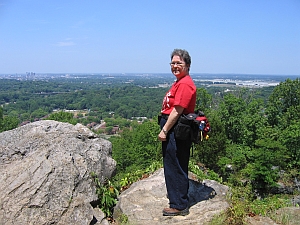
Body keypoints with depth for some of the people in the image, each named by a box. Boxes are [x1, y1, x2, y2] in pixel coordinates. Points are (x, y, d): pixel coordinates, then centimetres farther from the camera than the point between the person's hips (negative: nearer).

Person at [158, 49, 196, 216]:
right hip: (174, 130, 11)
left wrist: (164, 130, -17)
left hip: (176, 131, -11)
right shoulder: (180, 82, 17)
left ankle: (179, 206, 12)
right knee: (177, 167, 20)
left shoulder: (185, 84, -17)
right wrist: (165, 129, 17)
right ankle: (180, 199, 36)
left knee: (175, 168, -1)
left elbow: (177, 111, -21)